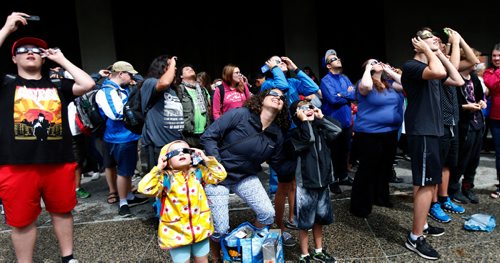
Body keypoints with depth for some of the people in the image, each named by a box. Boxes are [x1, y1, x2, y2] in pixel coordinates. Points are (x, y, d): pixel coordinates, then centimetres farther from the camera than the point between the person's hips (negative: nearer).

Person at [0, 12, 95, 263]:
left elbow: (88, 84, -4)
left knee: (62, 212, 16)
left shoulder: (57, 86, 11)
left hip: (59, 163, 2)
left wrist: (62, 59, 6)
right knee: (22, 220, 10)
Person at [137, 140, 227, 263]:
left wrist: (207, 160, -7)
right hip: (176, 232, -3)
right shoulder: (165, 178, -12)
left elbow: (220, 175, -1)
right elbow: (144, 188, -24)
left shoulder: (198, 172, 0)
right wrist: (158, 169, -23)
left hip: (200, 228, 3)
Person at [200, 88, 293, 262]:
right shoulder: (239, 114, -18)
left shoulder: (276, 134, -2)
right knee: (220, 229, -4)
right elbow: (208, 136, -16)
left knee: (268, 213, -7)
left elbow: (280, 167, 4)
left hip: (246, 177, 5)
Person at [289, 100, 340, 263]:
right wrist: (304, 121, -19)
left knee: (319, 219, 20)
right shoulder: (296, 134, -11)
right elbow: (308, 139, -30)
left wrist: (321, 118, -3)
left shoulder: (320, 130, 6)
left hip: (322, 183, 6)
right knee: (305, 222, 7)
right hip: (305, 185, -6)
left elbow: (337, 129, -7)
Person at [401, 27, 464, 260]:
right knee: (427, 184, -8)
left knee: (426, 182, 16)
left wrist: (441, 54, 12)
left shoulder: (432, 68, 17)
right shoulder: (411, 66, -13)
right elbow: (439, 72, -32)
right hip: (421, 132, -10)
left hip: (431, 130, 10)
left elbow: (458, 81, 15)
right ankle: (415, 238, 1)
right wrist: (428, 50, -15)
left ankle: (421, 225, 29)